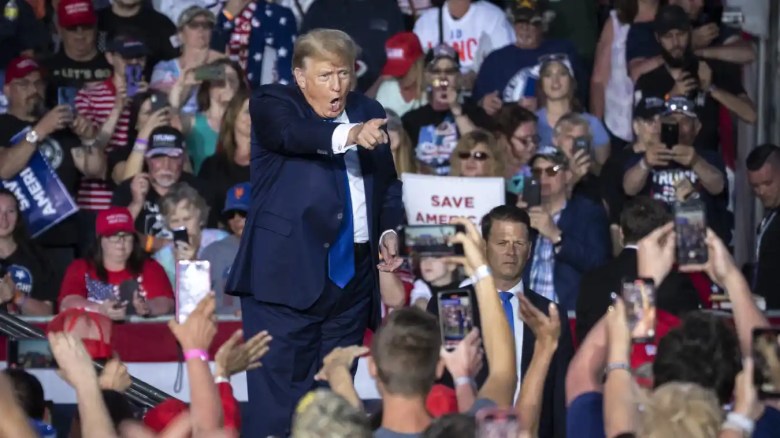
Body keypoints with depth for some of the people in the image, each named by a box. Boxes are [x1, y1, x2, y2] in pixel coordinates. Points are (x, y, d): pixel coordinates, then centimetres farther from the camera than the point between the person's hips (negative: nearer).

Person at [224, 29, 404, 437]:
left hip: (352, 274, 5)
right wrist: (348, 135, -43)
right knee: (278, 395, -7)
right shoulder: (271, 105, -2)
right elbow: (293, 134, -25)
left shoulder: (368, 112, 13)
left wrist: (389, 231, 3)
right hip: (288, 273, -5)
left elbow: (389, 184, 21)